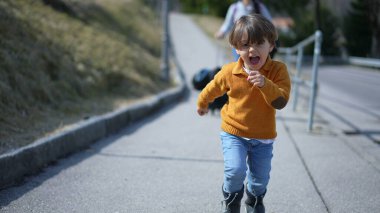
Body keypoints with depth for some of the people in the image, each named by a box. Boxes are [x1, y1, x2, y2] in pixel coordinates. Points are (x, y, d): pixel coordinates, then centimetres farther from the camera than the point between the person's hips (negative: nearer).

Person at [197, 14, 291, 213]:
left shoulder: (278, 70, -14)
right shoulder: (229, 72, -12)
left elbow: (281, 101, -24)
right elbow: (212, 89, 9)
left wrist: (265, 84, -39)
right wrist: (202, 104, 26)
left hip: (263, 137, 1)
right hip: (233, 134, -1)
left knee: (260, 179, 14)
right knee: (235, 171, -18)